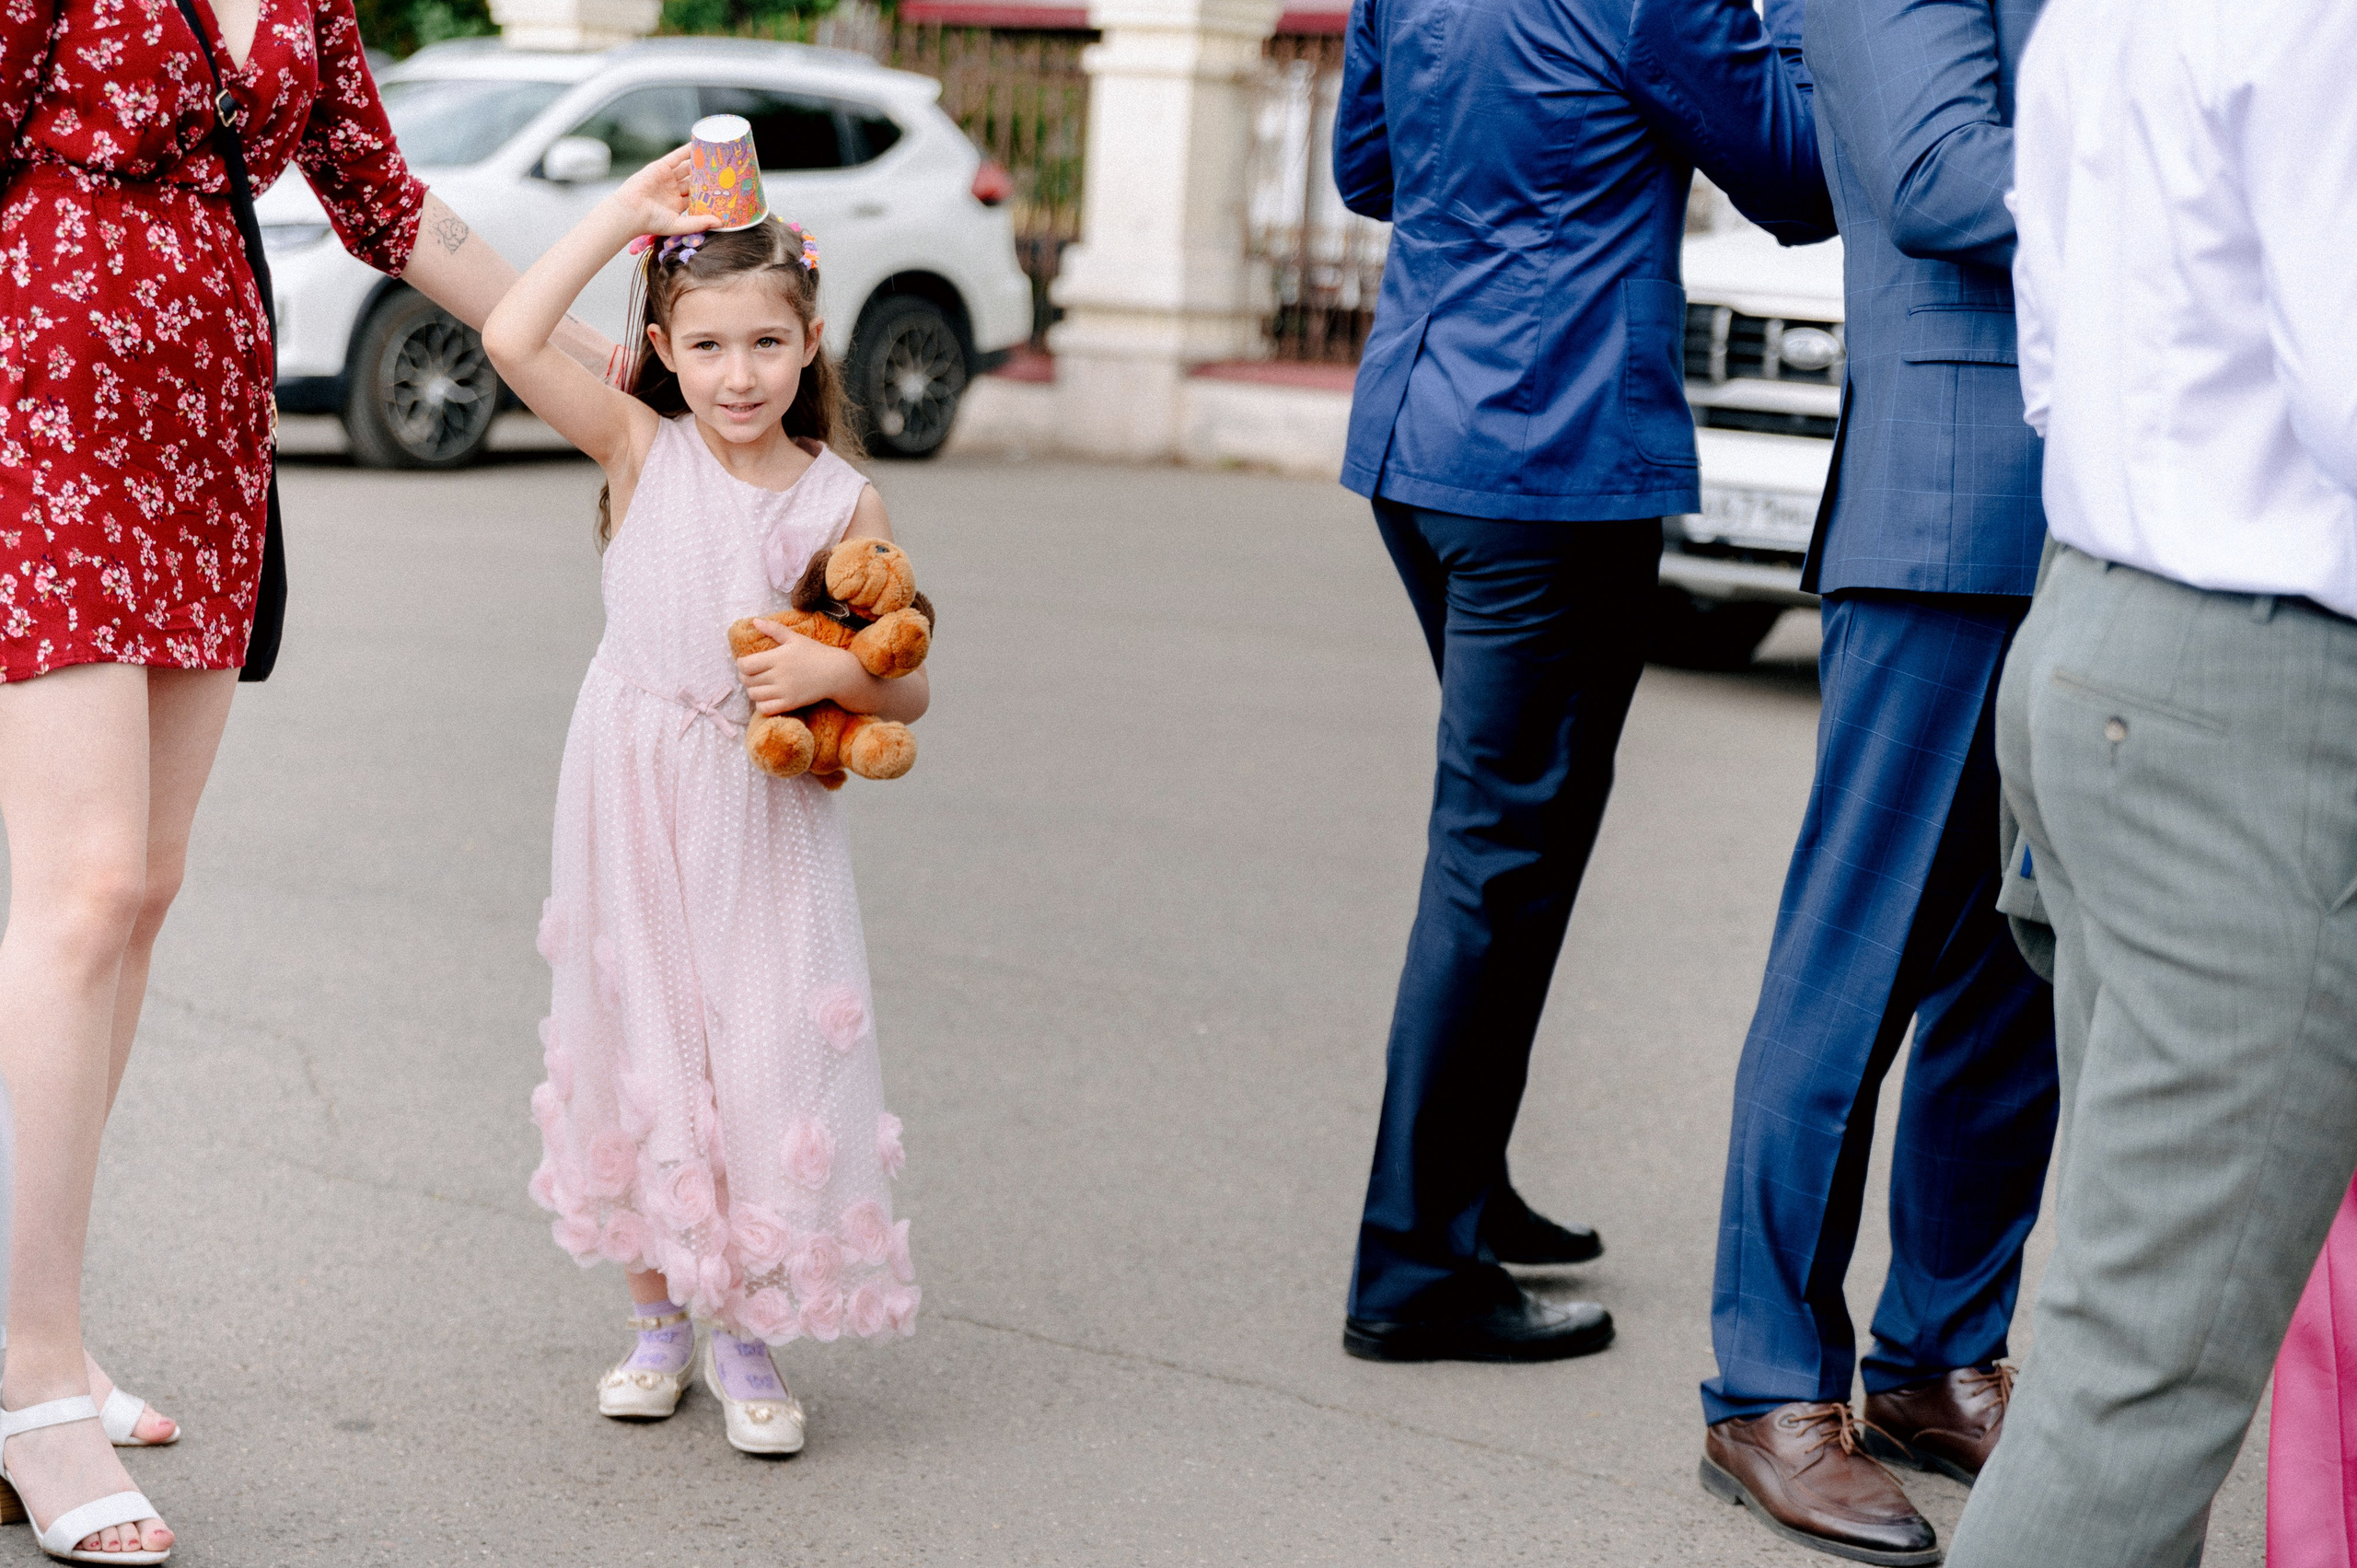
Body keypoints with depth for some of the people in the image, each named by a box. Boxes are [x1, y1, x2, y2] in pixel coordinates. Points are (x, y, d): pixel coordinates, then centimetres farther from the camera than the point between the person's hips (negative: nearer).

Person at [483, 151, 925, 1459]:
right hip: (636, 801, 1)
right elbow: (511, 338, -18)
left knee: (767, 1055, -4)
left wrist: (834, 673, -19)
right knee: (642, 1045, 8)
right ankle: (658, 1316, 24)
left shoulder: (841, 501, -2)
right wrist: (624, 213, -14)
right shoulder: (640, 449, -3)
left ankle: (746, 1335, 12)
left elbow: (908, 688, 2)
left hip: (767, 815, 0)